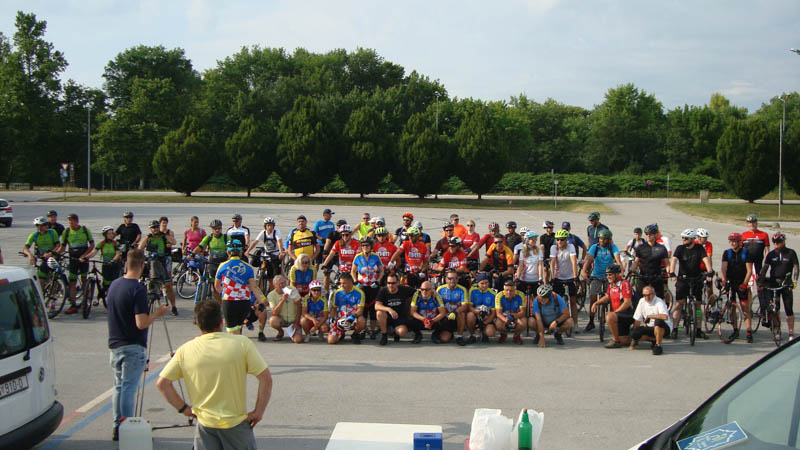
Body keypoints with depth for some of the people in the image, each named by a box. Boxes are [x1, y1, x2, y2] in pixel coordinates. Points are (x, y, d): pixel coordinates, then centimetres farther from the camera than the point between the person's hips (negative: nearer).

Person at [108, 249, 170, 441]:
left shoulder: (114, 285, 6)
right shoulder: (138, 289, -19)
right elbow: (141, 323, -23)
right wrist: (158, 312, -6)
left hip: (115, 344, 7)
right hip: (133, 347, -7)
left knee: (118, 387, 15)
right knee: (129, 389, -4)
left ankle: (117, 428, 19)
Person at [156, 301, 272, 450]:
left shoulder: (185, 350, -3)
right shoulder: (241, 343, -8)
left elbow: (162, 383, -3)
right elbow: (266, 379, -11)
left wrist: (183, 408, 5)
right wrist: (258, 412, -3)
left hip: (205, 423, 1)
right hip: (236, 421, -1)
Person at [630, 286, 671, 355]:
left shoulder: (659, 302, -18)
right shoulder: (642, 302, 1)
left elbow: (665, 317, -37)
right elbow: (637, 319, 5)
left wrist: (649, 316, -27)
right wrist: (634, 335, 3)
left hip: (664, 328, -6)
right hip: (649, 327, 6)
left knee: (658, 321, -39)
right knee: (634, 333, -20)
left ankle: (658, 346, -22)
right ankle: (653, 340, 7)